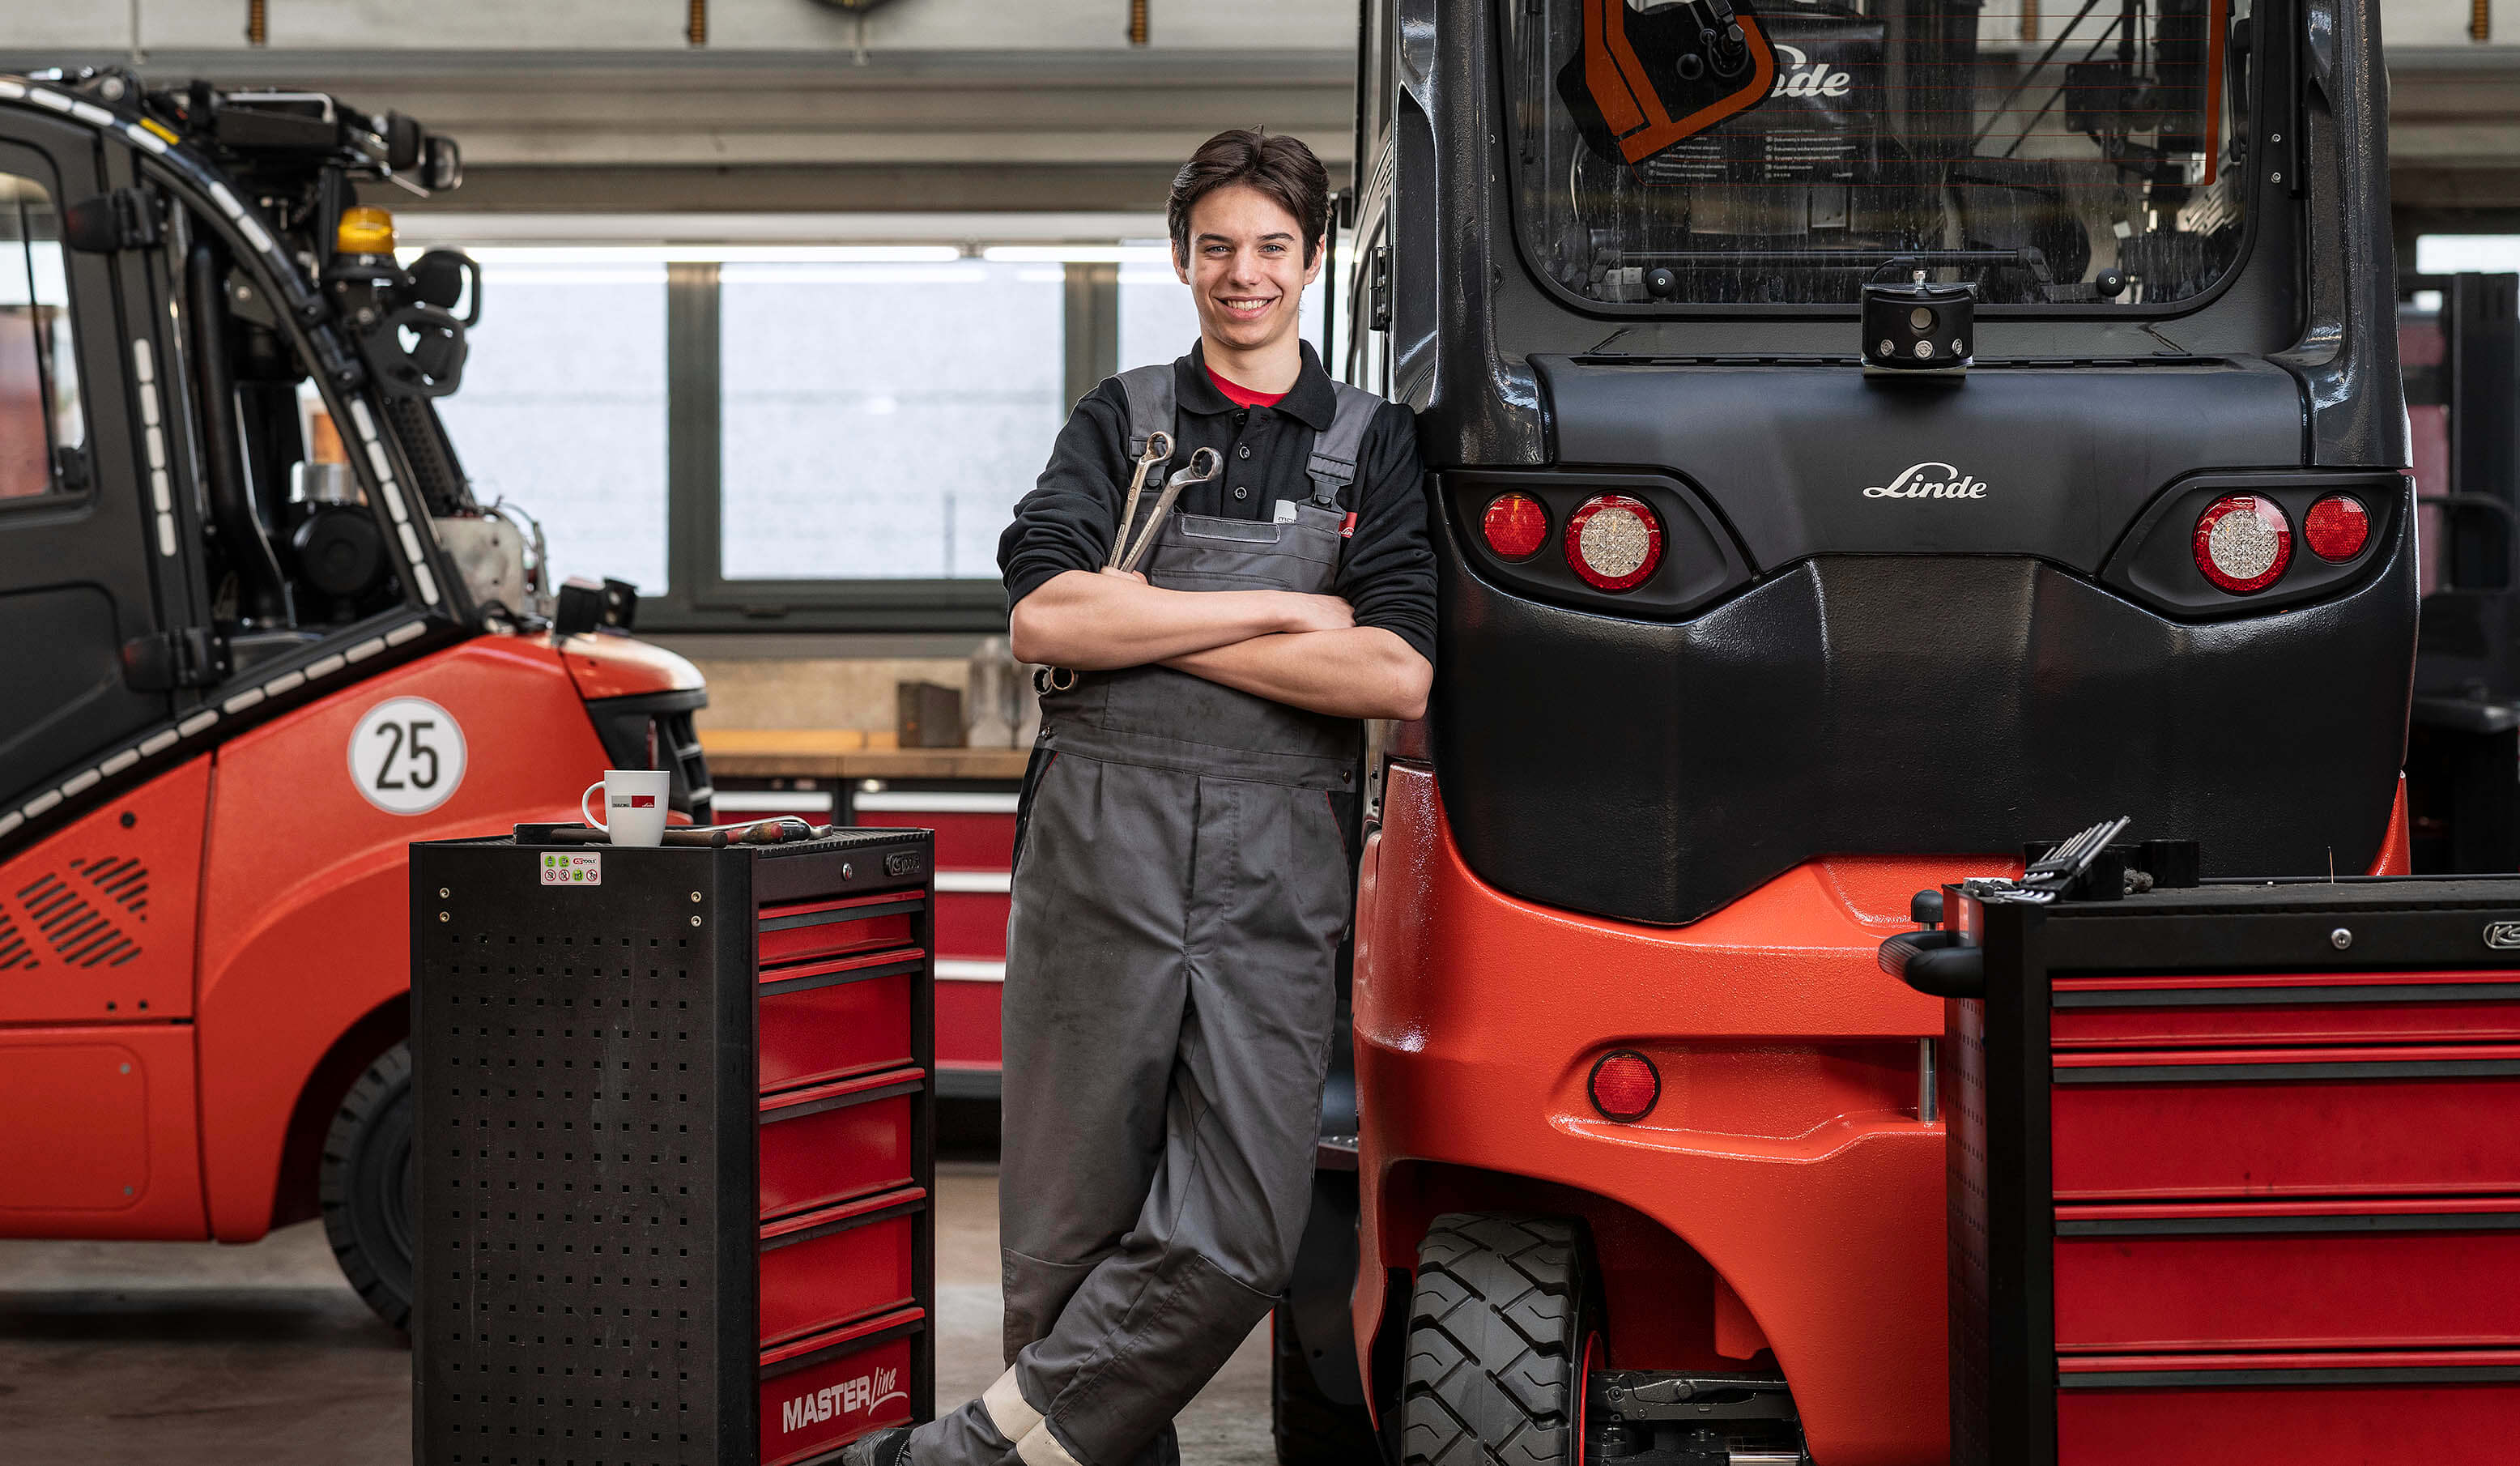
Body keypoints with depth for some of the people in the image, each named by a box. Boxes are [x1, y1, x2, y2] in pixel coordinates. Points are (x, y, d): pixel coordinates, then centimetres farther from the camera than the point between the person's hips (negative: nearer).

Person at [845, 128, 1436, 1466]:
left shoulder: (1376, 449, 13)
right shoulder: (1122, 423, 15)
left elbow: (1396, 678, -4)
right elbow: (1045, 617, -4)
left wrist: (1146, 626, -4)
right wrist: (1277, 611, -5)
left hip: (1279, 868, 0)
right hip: (1100, 849, 0)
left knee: (1238, 1233, -10)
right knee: (1073, 1211, 1)